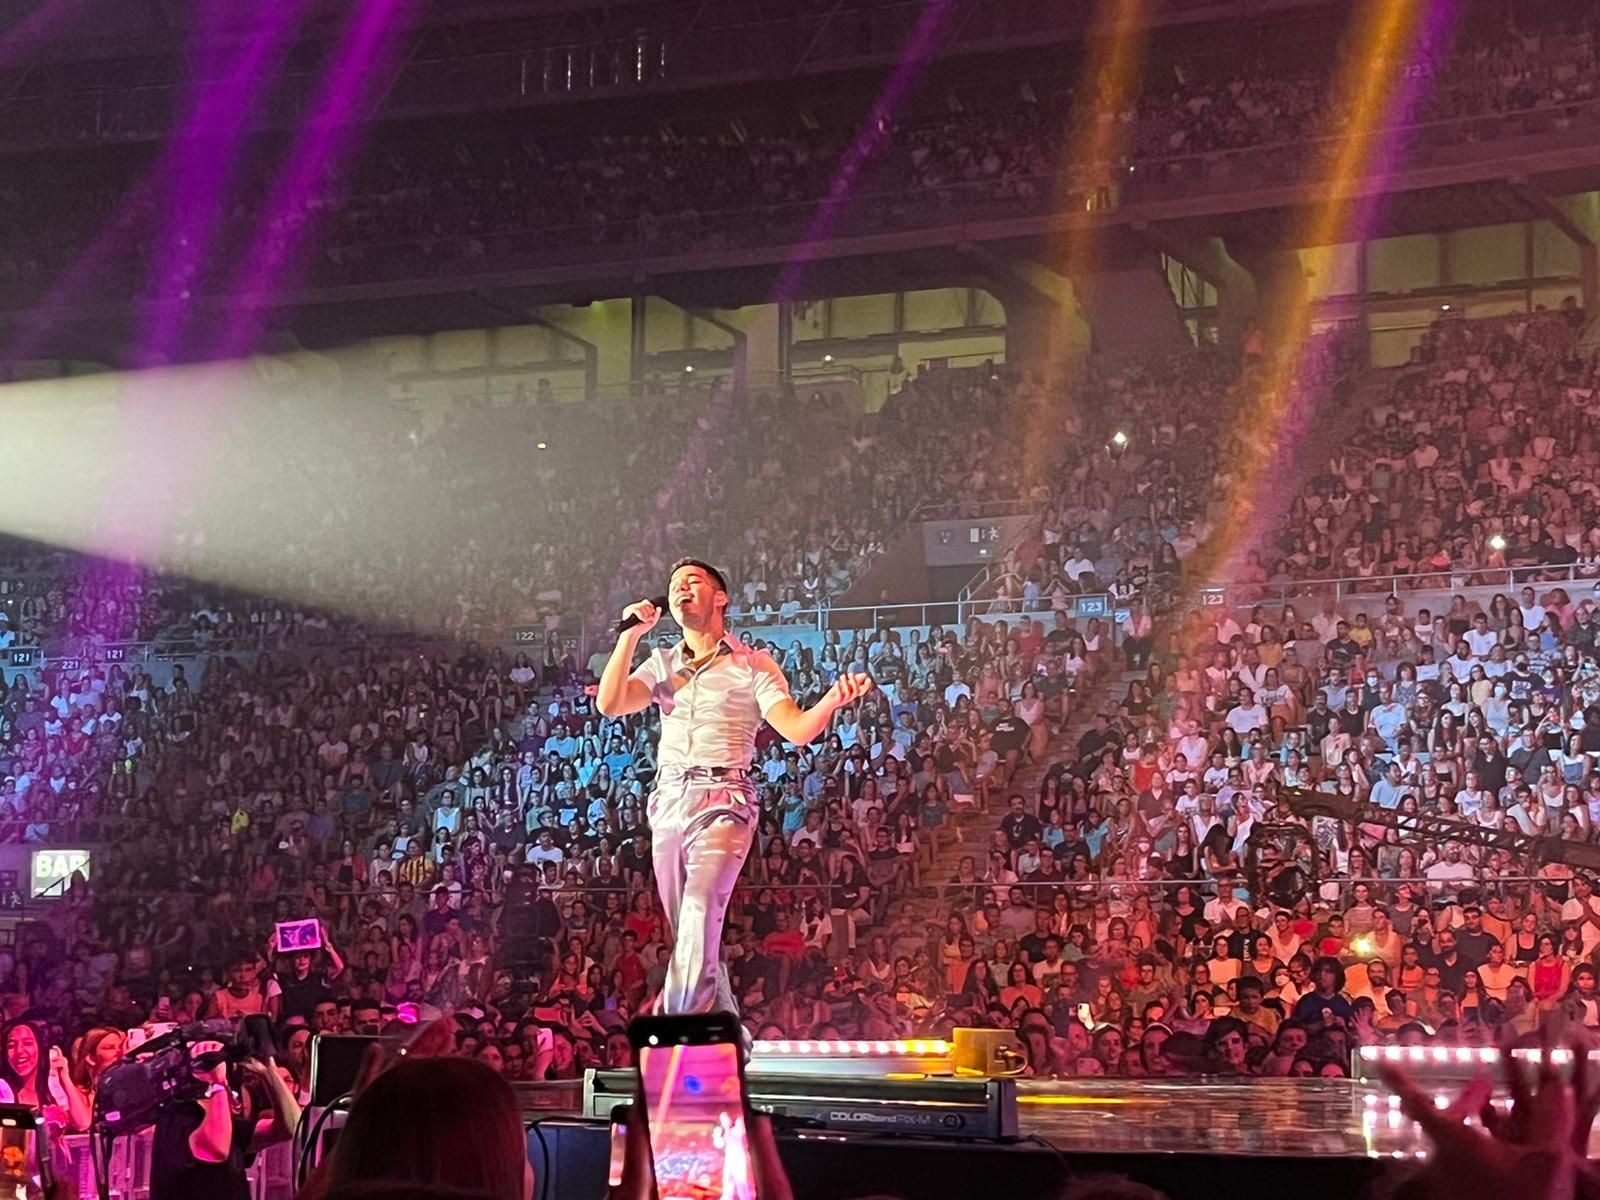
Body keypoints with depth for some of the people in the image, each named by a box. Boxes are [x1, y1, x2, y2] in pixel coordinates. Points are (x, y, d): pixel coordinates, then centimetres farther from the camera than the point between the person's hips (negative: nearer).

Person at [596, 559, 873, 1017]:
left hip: (723, 801, -5)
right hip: (669, 801, 5)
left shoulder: (751, 665, 5)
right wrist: (630, 635, 1)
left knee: (700, 911, -25)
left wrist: (832, 701, -27)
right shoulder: (662, 664, 16)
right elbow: (609, 704, 3)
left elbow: (798, 729, -6)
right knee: (692, 932, 6)